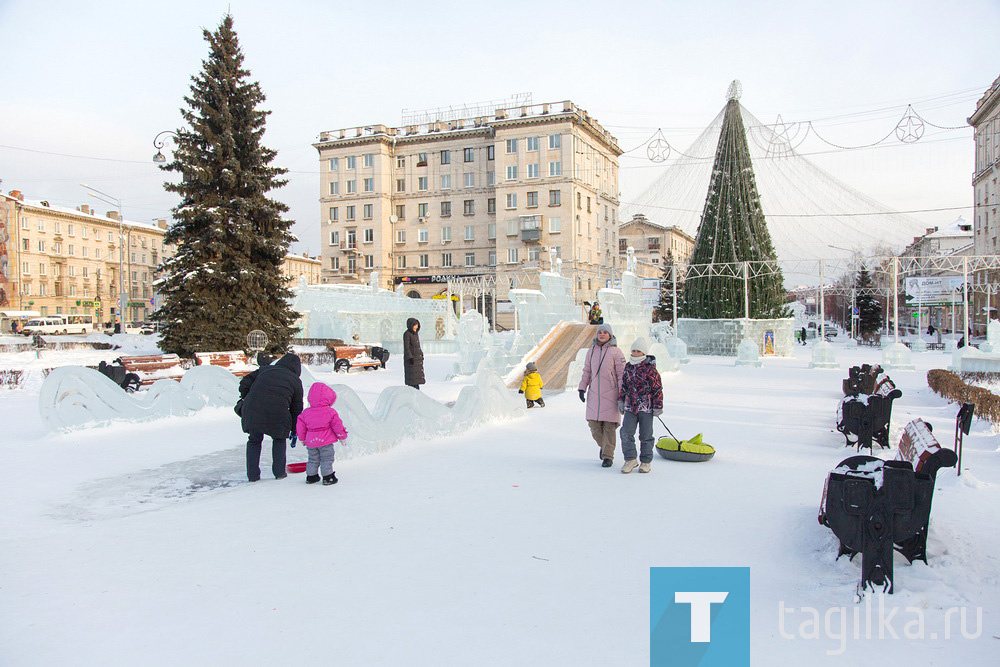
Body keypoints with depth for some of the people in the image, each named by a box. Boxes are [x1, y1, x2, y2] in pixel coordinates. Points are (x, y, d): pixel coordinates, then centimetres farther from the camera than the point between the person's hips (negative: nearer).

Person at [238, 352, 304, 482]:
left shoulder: (265, 369, 20)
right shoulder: (296, 381, 15)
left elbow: (245, 383, 13)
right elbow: (296, 408, 17)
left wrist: (245, 399, 26)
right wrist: (294, 430, 24)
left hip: (253, 410, 2)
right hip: (277, 414, -2)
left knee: (254, 440, 21)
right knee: (279, 440, 22)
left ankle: (252, 474, 21)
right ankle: (279, 472, 21)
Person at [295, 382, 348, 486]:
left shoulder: (306, 412, 1)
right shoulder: (330, 412, -11)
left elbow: (300, 427, 6)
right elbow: (337, 426, -7)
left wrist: (302, 438, 21)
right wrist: (343, 437, 5)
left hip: (311, 442, 4)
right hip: (326, 442, -4)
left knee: (313, 459, 18)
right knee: (327, 459, 5)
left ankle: (311, 476, 24)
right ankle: (328, 477, 6)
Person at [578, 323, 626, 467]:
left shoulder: (615, 352, -4)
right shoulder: (591, 351, 11)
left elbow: (622, 374, -4)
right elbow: (587, 371, 17)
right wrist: (582, 388, 9)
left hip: (610, 394, -4)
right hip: (594, 394, 4)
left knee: (609, 426, -2)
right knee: (593, 423, 5)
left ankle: (608, 456, 8)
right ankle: (603, 445, 33)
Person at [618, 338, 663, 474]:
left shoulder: (650, 369, -9)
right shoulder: (628, 368, 8)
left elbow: (658, 389, -7)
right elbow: (624, 386, 18)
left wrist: (658, 407, -8)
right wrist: (621, 401, 15)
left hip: (646, 408, -4)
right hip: (630, 407, 4)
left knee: (645, 436, 5)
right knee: (626, 433, -5)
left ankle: (645, 462, 19)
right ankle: (631, 459, 7)